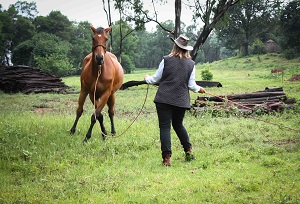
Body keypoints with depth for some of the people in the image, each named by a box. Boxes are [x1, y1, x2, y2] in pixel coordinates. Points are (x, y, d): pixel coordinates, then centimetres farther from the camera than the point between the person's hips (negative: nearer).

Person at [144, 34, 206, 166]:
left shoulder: (166, 60, -4)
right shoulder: (191, 64, 3)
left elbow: (156, 79, 4)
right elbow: (192, 85, 4)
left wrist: (147, 78, 26)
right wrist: (199, 89, 26)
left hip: (164, 99, -3)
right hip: (181, 100, 3)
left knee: (164, 127, 0)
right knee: (178, 125, 23)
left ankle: (167, 158, -6)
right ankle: (188, 151, 20)